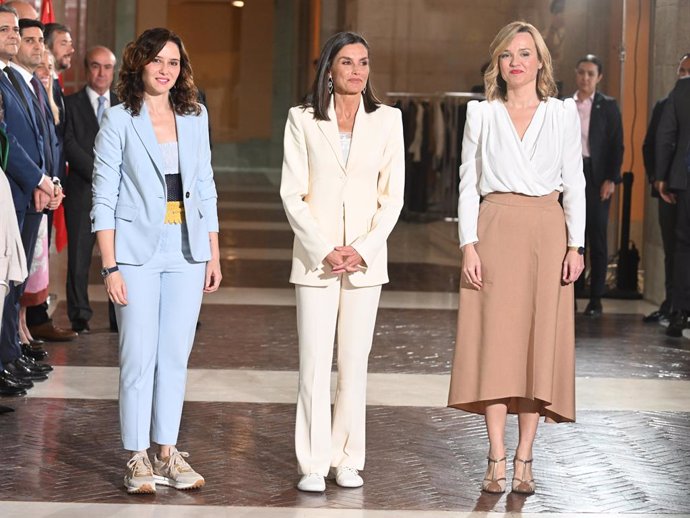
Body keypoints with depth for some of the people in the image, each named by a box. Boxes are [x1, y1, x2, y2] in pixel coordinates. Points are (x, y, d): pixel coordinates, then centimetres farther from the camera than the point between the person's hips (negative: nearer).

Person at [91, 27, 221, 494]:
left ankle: (168, 453, 15)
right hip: (138, 250, -4)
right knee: (139, 357, -3)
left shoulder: (195, 118, 8)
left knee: (176, 355, 7)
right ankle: (137, 458, 6)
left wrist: (214, 254, 9)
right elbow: (104, 200, -5)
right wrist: (110, 267, -10)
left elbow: (205, 189, 13)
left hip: (187, 251, 4)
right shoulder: (119, 121, -4)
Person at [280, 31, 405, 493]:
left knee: (355, 361, 5)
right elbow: (292, 194, -1)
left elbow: (392, 195, 3)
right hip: (315, 256, -1)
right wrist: (323, 250, -10)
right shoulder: (303, 120, 1)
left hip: (366, 258, 1)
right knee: (314, 362, -2)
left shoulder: (387, 119, 4)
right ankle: (313, 464, 2)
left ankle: (348, 460, 12)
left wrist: (363, 250, -8)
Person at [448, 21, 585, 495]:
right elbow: (468, 184, 6)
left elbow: (575, 183, 6)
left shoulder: (563, 114, 7)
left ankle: (525, 458, 5)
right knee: (494, 344, -5)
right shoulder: (481, 115, 8)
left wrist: (575, 245, -3)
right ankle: (497, 460, -2)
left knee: (540, 344, -1)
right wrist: (469, 245, -5)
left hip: (546, 234, 0)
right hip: (495, 233, 0)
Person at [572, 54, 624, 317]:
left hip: (596, 178, -3)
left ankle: (596, 299, 4)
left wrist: (611, 179, -11)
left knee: (597, 238, 0)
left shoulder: (608, 106, 1)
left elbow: (616, 145, -2)